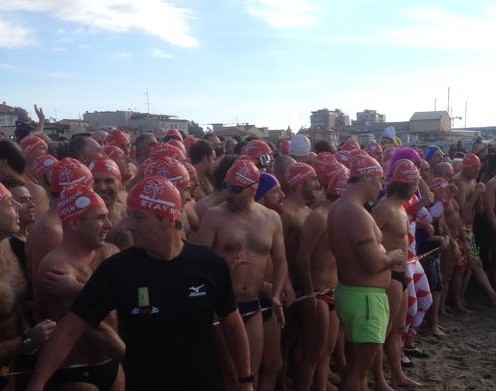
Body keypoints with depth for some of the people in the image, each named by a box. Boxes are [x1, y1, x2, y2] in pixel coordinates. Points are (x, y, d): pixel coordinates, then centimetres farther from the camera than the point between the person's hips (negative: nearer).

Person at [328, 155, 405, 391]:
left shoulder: (340, 207, 9)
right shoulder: (358, 213, -24)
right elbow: (374, 264, -26)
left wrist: (386, 255, 7)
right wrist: (393, 256, -6)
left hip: (351, 291, 10)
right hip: (364, 296, -10)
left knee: (359, 360, 24)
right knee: (361, 365, 3)